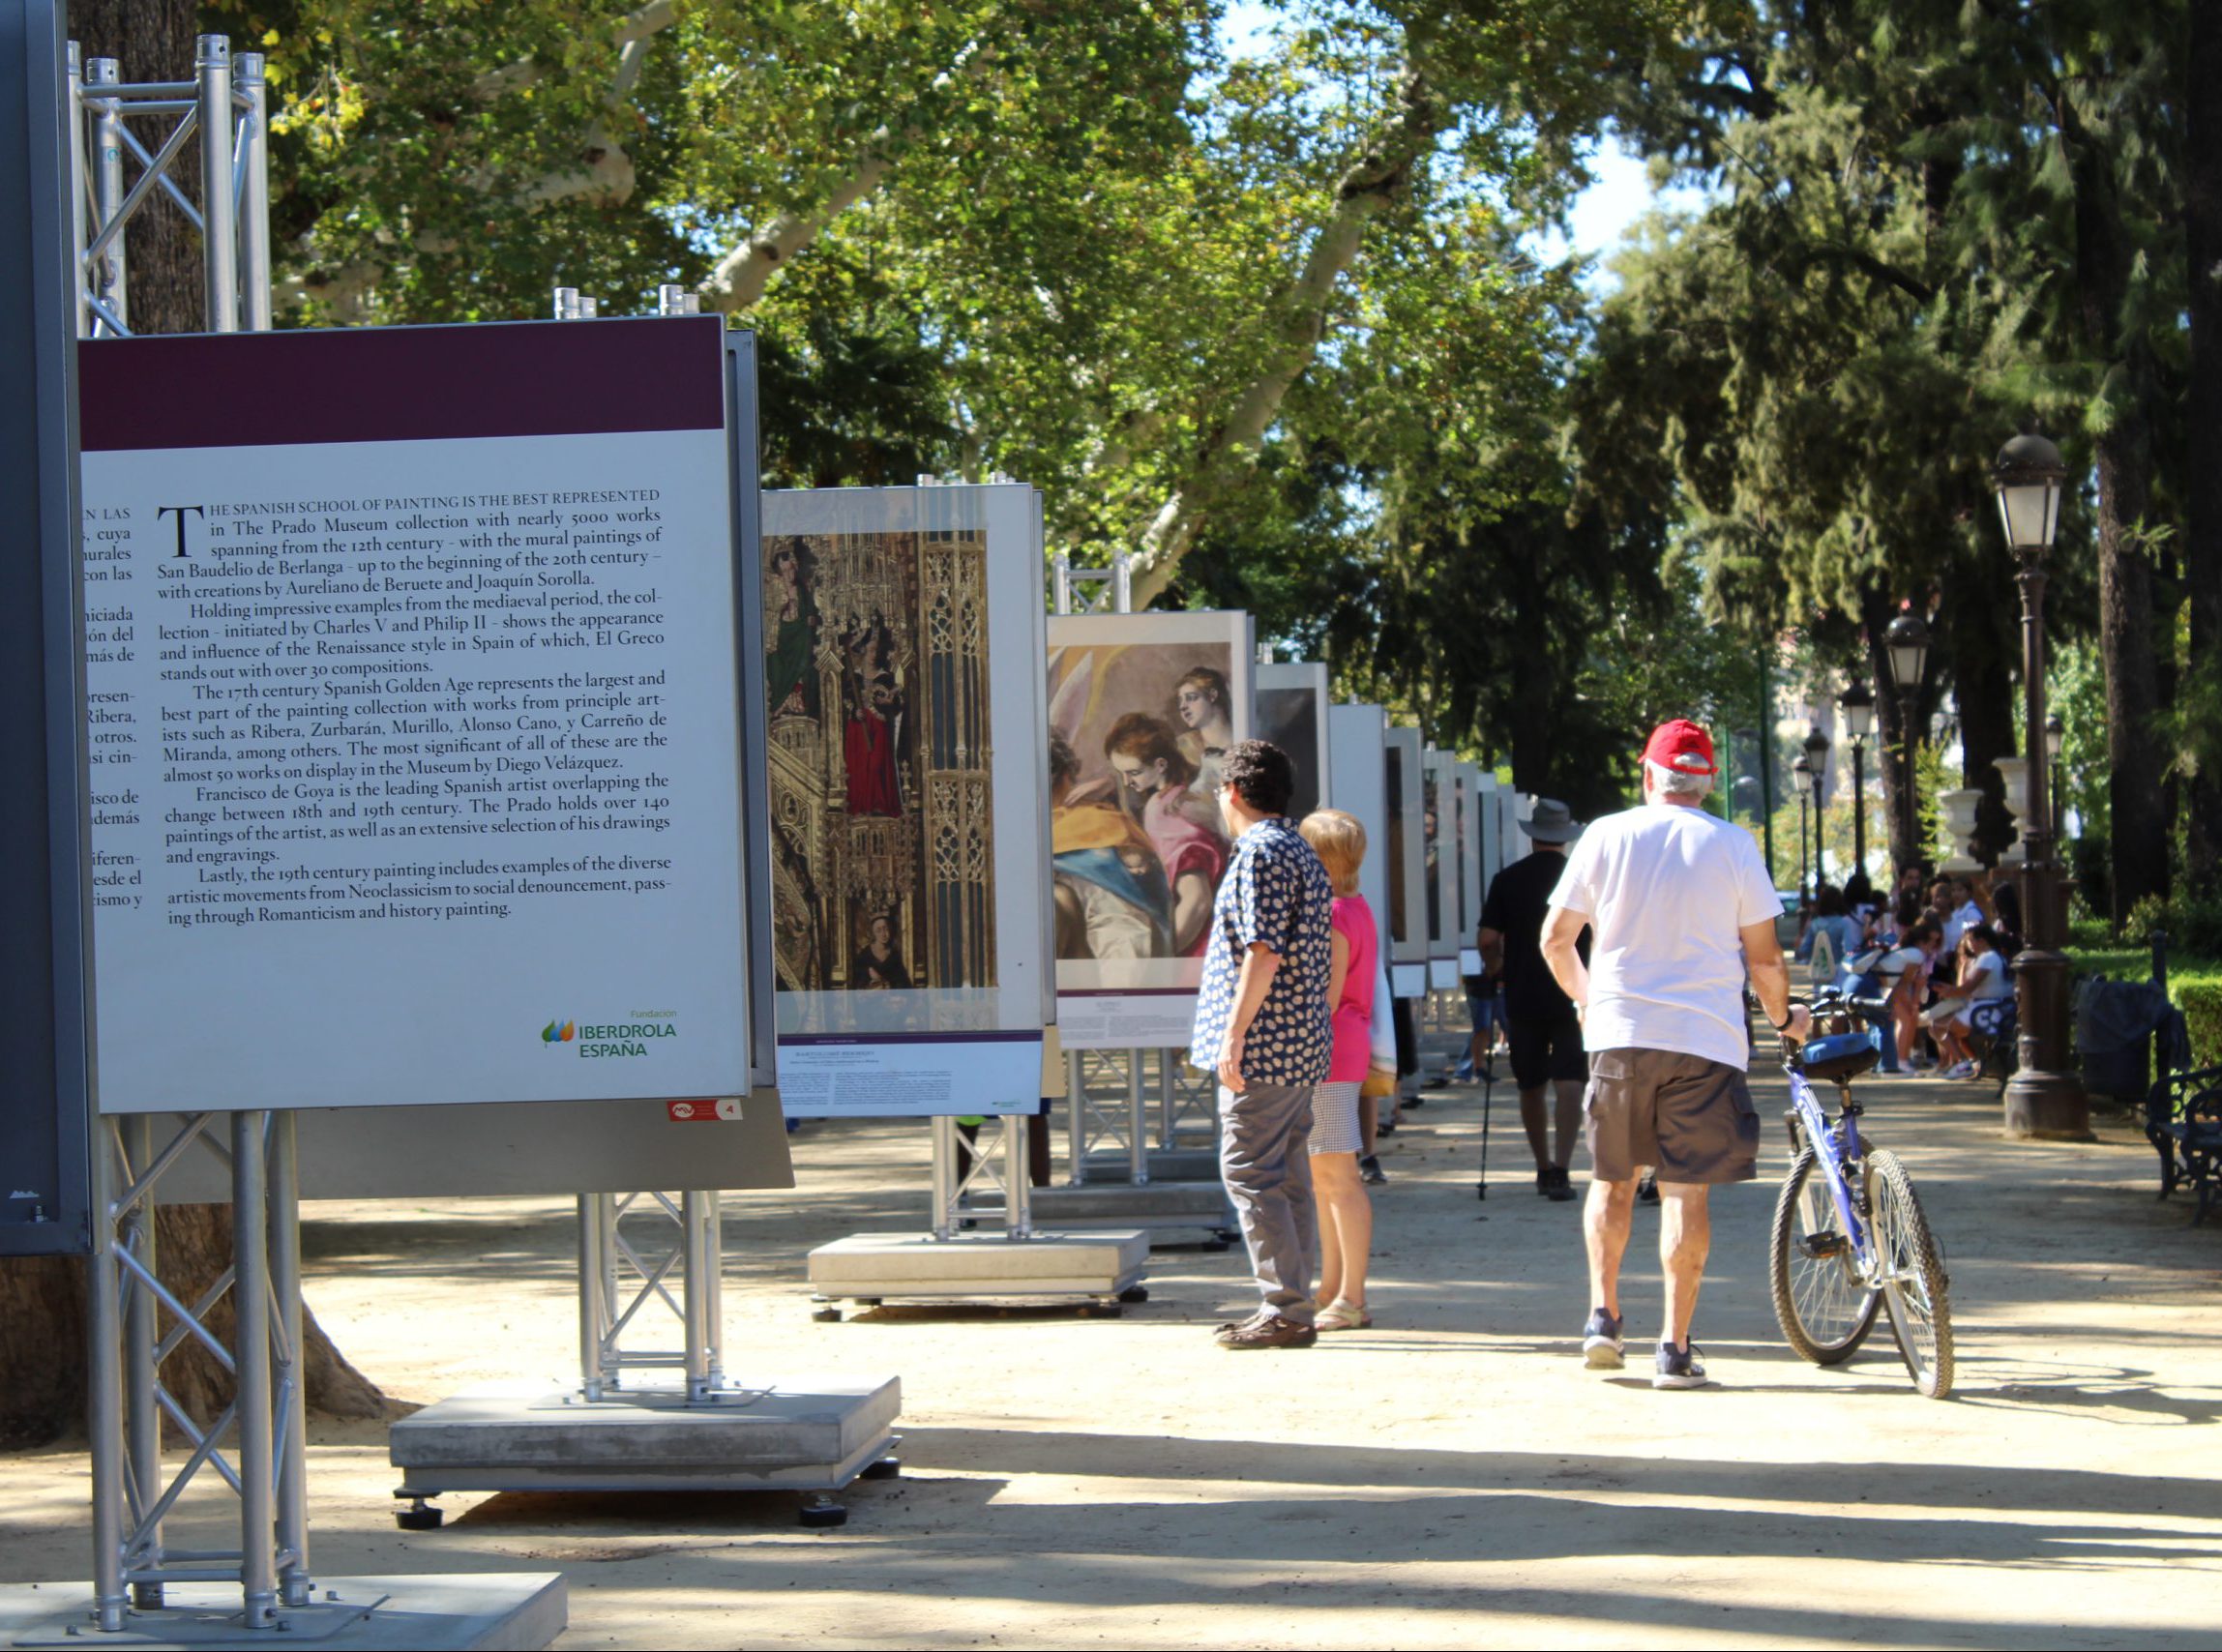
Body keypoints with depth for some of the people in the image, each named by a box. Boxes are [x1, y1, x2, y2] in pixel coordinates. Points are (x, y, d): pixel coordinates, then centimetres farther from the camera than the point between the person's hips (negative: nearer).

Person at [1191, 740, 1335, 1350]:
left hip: (1263, 1046, -10)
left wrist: (1233, 1032, -19)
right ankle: (1291, 1306, 14)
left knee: (1249, 1173, -8)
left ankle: (1287, 1310, -10)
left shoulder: (1261, 852, -12)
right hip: (1301, 1044, 10)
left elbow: (1264, 952, -20)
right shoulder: (1303, 853, 18)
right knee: (1287, 1178, 11)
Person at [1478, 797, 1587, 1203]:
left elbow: (1488, 940, -3)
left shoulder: (1507, 880, 0)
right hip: (1572, 997, -1)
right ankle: (1560, 1171, -19)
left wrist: (1497, 969, 16)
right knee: (1569, 1084, -5)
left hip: (1522, 997, 1)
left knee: (1531, 1086, 15)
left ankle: (1544, 1169, 24)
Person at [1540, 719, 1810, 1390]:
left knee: (1613, 1179, 17)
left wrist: (1585, 998, 27)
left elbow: (1555, 939, 8)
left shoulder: (1606, 836, 3)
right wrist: (1784, 1018, 20)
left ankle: (1603, 1316, 10)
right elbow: (1763, 956, 1)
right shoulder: (1733, 845, 0)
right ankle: (1675, 1347, -2)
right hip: (1706, 1039, -1)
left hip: (1619, 1034, 1)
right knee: (1687, 1190, 0)